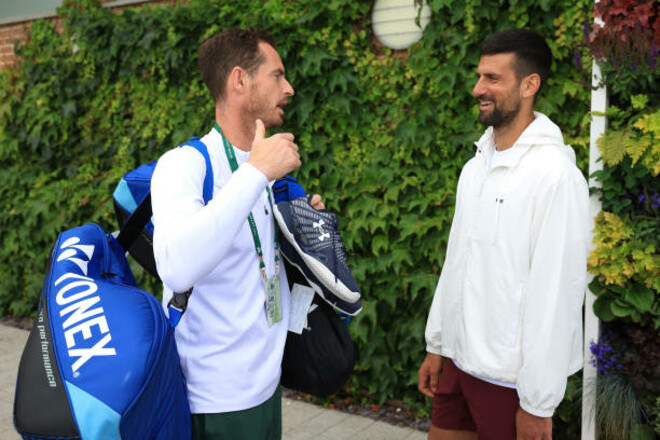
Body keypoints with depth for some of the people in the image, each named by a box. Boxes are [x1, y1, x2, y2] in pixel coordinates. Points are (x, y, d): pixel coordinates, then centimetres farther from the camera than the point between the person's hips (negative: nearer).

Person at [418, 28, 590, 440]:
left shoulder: (555, 175, -17)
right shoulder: (476, 166, 7)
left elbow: (557, 294, -19)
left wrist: (539, 404, -17)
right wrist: (436, 345, 12)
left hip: (509, 375, -7)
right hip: (458, 360, 7)